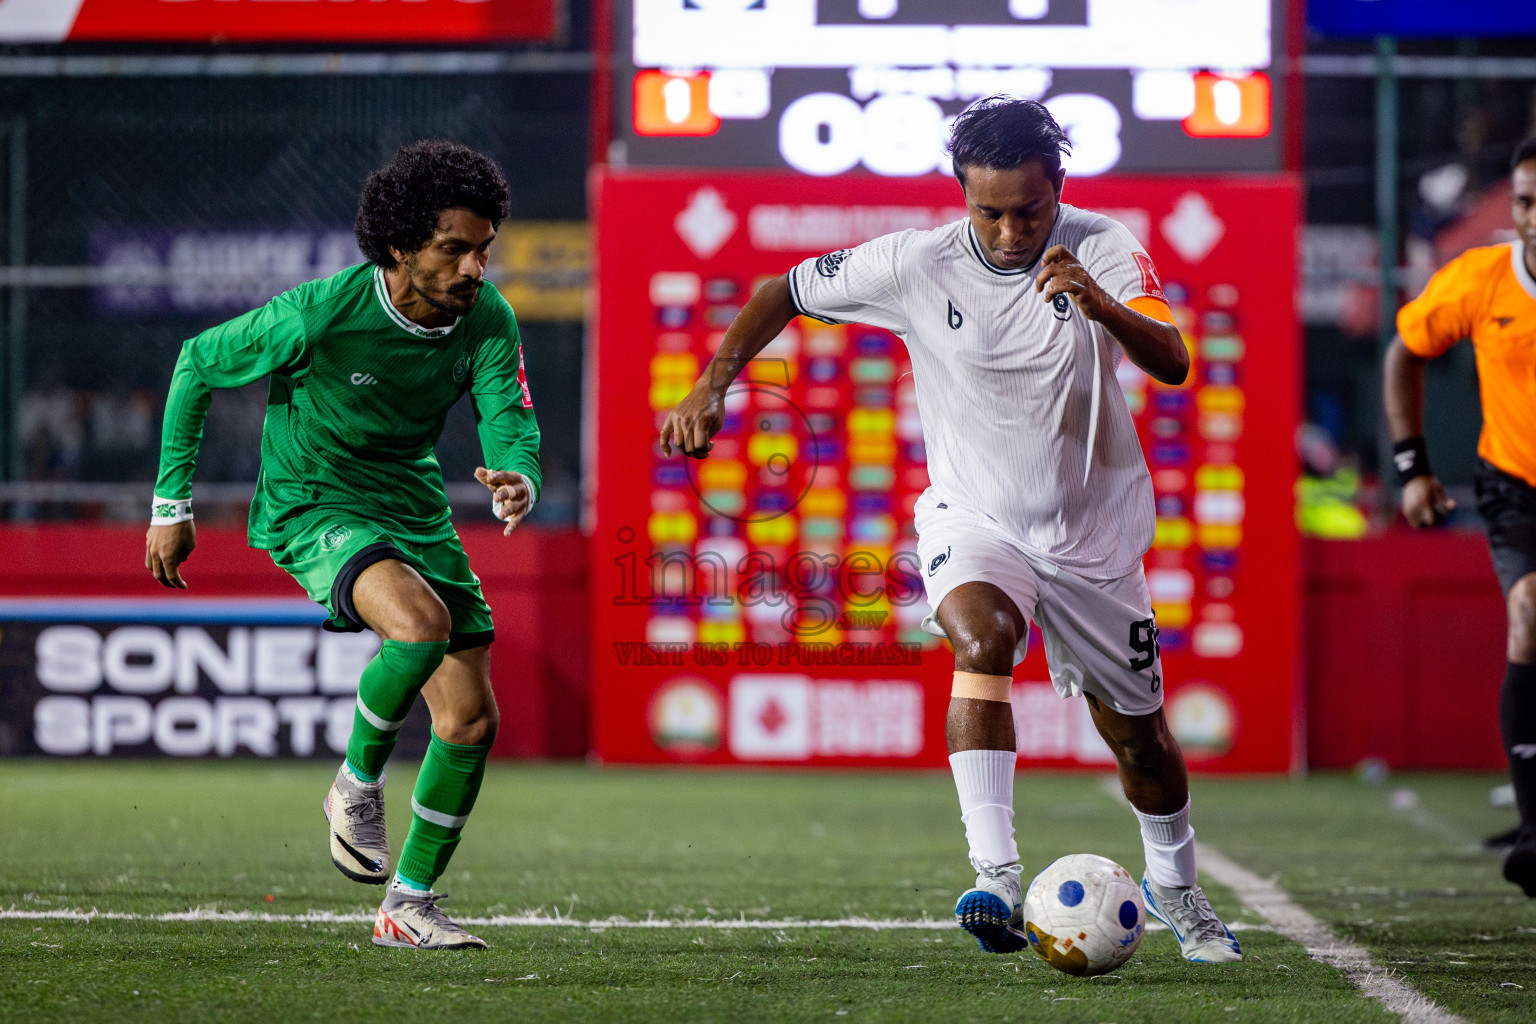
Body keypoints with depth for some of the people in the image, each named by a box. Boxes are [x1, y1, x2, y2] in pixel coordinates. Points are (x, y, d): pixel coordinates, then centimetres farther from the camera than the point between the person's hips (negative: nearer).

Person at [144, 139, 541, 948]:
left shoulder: (488, 321, -11)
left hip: (414, 507, 6)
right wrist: (172, 505, -5)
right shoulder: (320, 314, -24)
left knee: (471, 719, 0)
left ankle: (408, 905, 16)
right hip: (310, 508, -6)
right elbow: (197, 365, -10)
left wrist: (519, 481, -41)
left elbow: (509, 423, -15)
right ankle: (357, 784, -9)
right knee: (422, 621, -35)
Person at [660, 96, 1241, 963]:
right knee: (981, 641, -34)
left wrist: (1102, 305, -47)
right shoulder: (915, 265, -13)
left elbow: (1173, 364, -28)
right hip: (972, 518, -1)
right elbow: (785, 294, 1)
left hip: (1093, 534, 1)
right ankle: (998, 880, -42)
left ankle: (1175, 887, 43)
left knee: (1139, 734, 13)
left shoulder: (1101, 249, -15)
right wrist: (712, 386, -10)